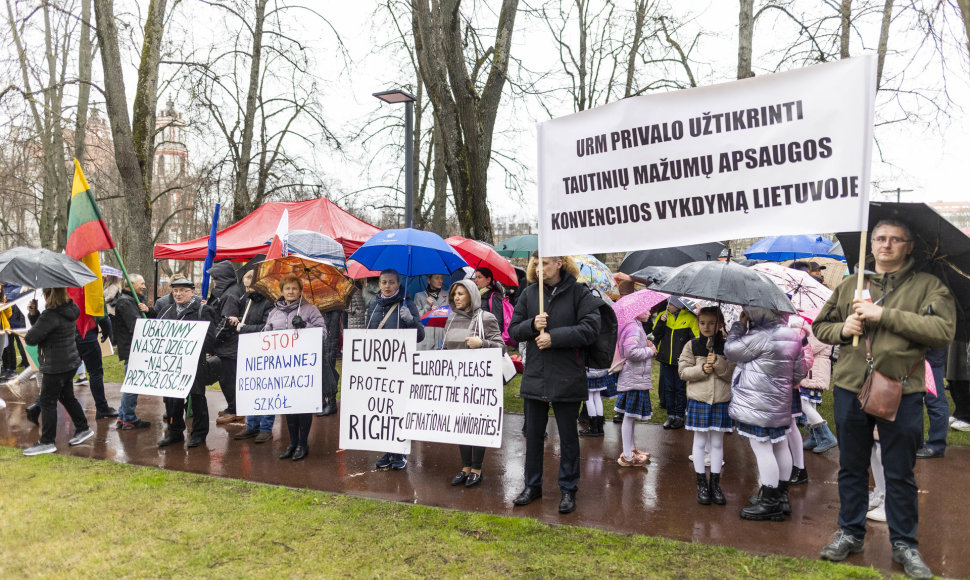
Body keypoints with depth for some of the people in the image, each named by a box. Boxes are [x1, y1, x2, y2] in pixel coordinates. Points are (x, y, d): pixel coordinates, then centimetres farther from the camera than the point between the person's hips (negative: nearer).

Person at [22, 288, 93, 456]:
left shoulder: (51, 316, -23)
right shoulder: (69, 309, 5)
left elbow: (31, 338, -20)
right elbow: (42, 325, 13)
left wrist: (26, 336, 2)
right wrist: (33, 313, -3)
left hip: (55, 366, -9)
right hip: (70, 362, 9)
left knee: (47, 402, 1)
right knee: (67, 397, 21)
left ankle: (46, 442, 8)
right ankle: (83, 429, 30)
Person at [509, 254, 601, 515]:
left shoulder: (579, 292, -5)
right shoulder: (529, 293, 6)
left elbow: (590, 329, -13)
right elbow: (513, 330, 7)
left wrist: (554, 337, -18)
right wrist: (532, 324, -14)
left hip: (567, 378, -3)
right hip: (534, 376, 4)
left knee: (568, 437, 9)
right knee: (533, 434, 13)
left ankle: (568, 489, 24)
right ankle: (532, 486, 29)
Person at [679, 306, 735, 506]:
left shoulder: (726, 347, 1)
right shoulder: (692, 346, 0)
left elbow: (732, 374, -5)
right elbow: (683, 371, -2)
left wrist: (718, 362, -19)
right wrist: (702, 369, -16)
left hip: (721, 401, 1)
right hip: (698, 400, -1)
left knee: (717, 443, 9)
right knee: (700, 442, 6)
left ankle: (715, 484, 20)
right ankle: (702, 484, 17)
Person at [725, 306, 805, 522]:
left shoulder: (760, 337, -21)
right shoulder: (792, 336, 7)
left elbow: (731, 349, -12)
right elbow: (800, 372, 13)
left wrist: (740, 324, -2)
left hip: (758, 405, -10)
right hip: (780, 404, 10)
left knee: (762, 449, -2)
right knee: (781, 447, 17)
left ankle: (769, 502, 4)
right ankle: (782, 496, 29)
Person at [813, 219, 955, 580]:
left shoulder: (927, 286, 1)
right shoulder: (850, 285, 11)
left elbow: (944, 330, -14)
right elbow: (820, 326, 16)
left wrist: (886, 315, -19)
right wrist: (842, 329, -6)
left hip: (901, 391, -3)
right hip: (849, 388, 3)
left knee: (900, 473, 7)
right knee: (851, 466, 13)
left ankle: (904, 544, 24)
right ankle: (851, 533, 28)